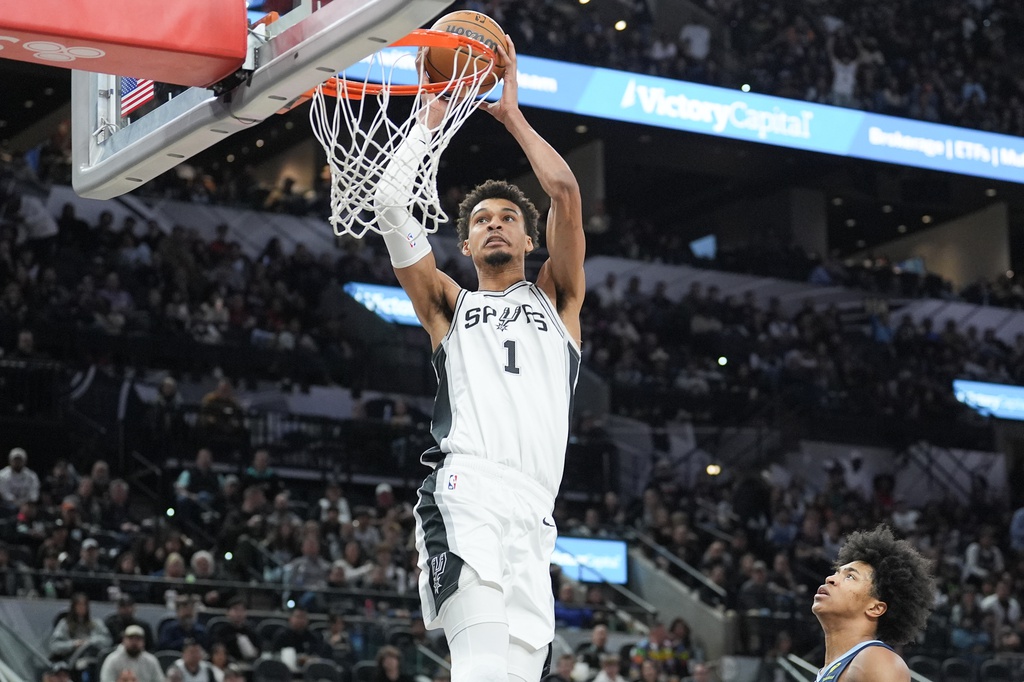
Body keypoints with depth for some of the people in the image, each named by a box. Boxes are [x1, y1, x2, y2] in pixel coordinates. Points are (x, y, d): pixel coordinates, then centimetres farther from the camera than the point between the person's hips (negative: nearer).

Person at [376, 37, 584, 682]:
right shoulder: (449, 303, 25)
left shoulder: (556, 298, 26)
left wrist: (511, 112, 18)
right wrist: (433, 115, 20)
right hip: (467, 491, -2)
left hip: (534, 514, 2)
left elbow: (566, 193, 12)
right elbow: (391, 204, 14)